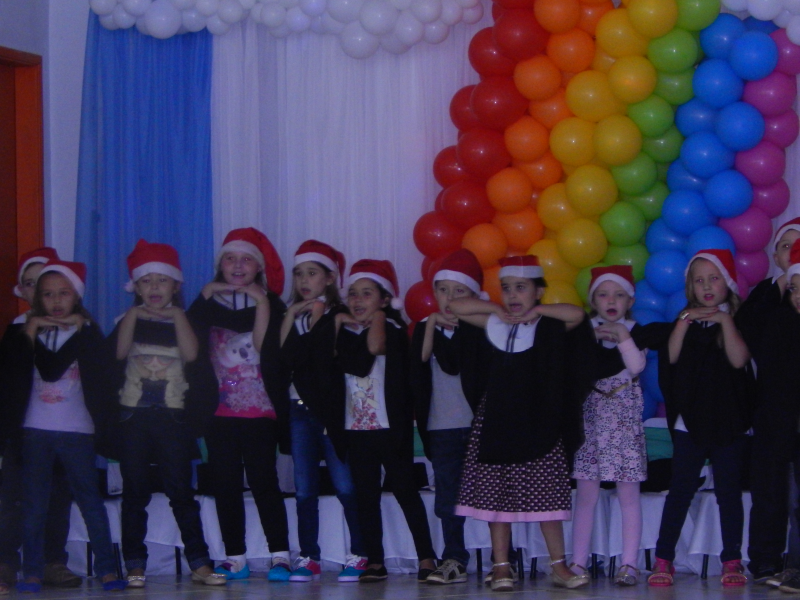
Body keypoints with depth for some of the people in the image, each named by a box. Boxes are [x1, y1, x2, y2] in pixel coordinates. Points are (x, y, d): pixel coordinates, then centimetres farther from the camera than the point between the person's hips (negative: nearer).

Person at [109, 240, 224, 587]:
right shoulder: (131, 320, 9)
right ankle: (135, 566, 8)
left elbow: (191, 354, -11)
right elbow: (120, 351, -11)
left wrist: (176, 314, -5)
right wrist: (135, 313, -5)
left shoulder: (182, 321, 9)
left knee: (181, 490, -3)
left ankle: (199, 563, -1)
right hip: (133, 415, 1)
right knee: (135, 492, 3)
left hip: (173, 416, -1)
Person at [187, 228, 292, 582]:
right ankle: (235, 558, 11)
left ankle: (280, 556, -2)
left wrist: (260, 302, -14)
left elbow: (268, 348, -13)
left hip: (260, 410, -3)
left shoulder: (271, 305, 3)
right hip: (220, 410, 3)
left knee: (263, 481, -6)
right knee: (225, 485, 4)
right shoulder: (208, 303, 9)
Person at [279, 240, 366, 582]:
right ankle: (308, 557, 10)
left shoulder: (338, 316, -3)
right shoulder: (293, 317, 14)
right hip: (300, 411, 5)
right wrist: (291, 318, -5)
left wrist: (314, 321, -7)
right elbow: (280, 358, -2)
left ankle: (359, 554, 0)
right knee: (304, 489, 5)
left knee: (346, 486, -5)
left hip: (331, 410, -5)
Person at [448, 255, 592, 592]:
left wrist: (536, 311, -10)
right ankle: (501, 567, 7)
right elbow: (456, 307, 8)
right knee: (496, 496, 1)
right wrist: (497, 310, 1)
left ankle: (559, 566, 6)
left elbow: (576, 314, -18)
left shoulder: (548, 326, 0)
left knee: (545, 494, -2)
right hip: (497, 420, 3)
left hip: (537, 421, -3)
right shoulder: (495, 324, 8)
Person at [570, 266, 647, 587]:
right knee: (586, 492, -1)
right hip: (590, 418, 1)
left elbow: (636, 367, -13)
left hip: (625, 419, -1)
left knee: (628, 493, -2)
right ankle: (578, 563, 3)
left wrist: (622, 336, -18)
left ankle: (629, 564, 2)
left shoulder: (636, 331, 4)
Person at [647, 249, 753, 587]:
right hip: (690, 419, 1)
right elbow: (672, 357, -5)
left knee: (728, 490, 2)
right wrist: (685, 322, -13)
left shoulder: (738, 319, 4)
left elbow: (739, 359, -12)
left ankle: (732, 560, 8)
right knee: (681, 489, -1)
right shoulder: (687, 320, 10)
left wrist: (724, 320, -15)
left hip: (728, 419, -1)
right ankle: (663, 559, 1)